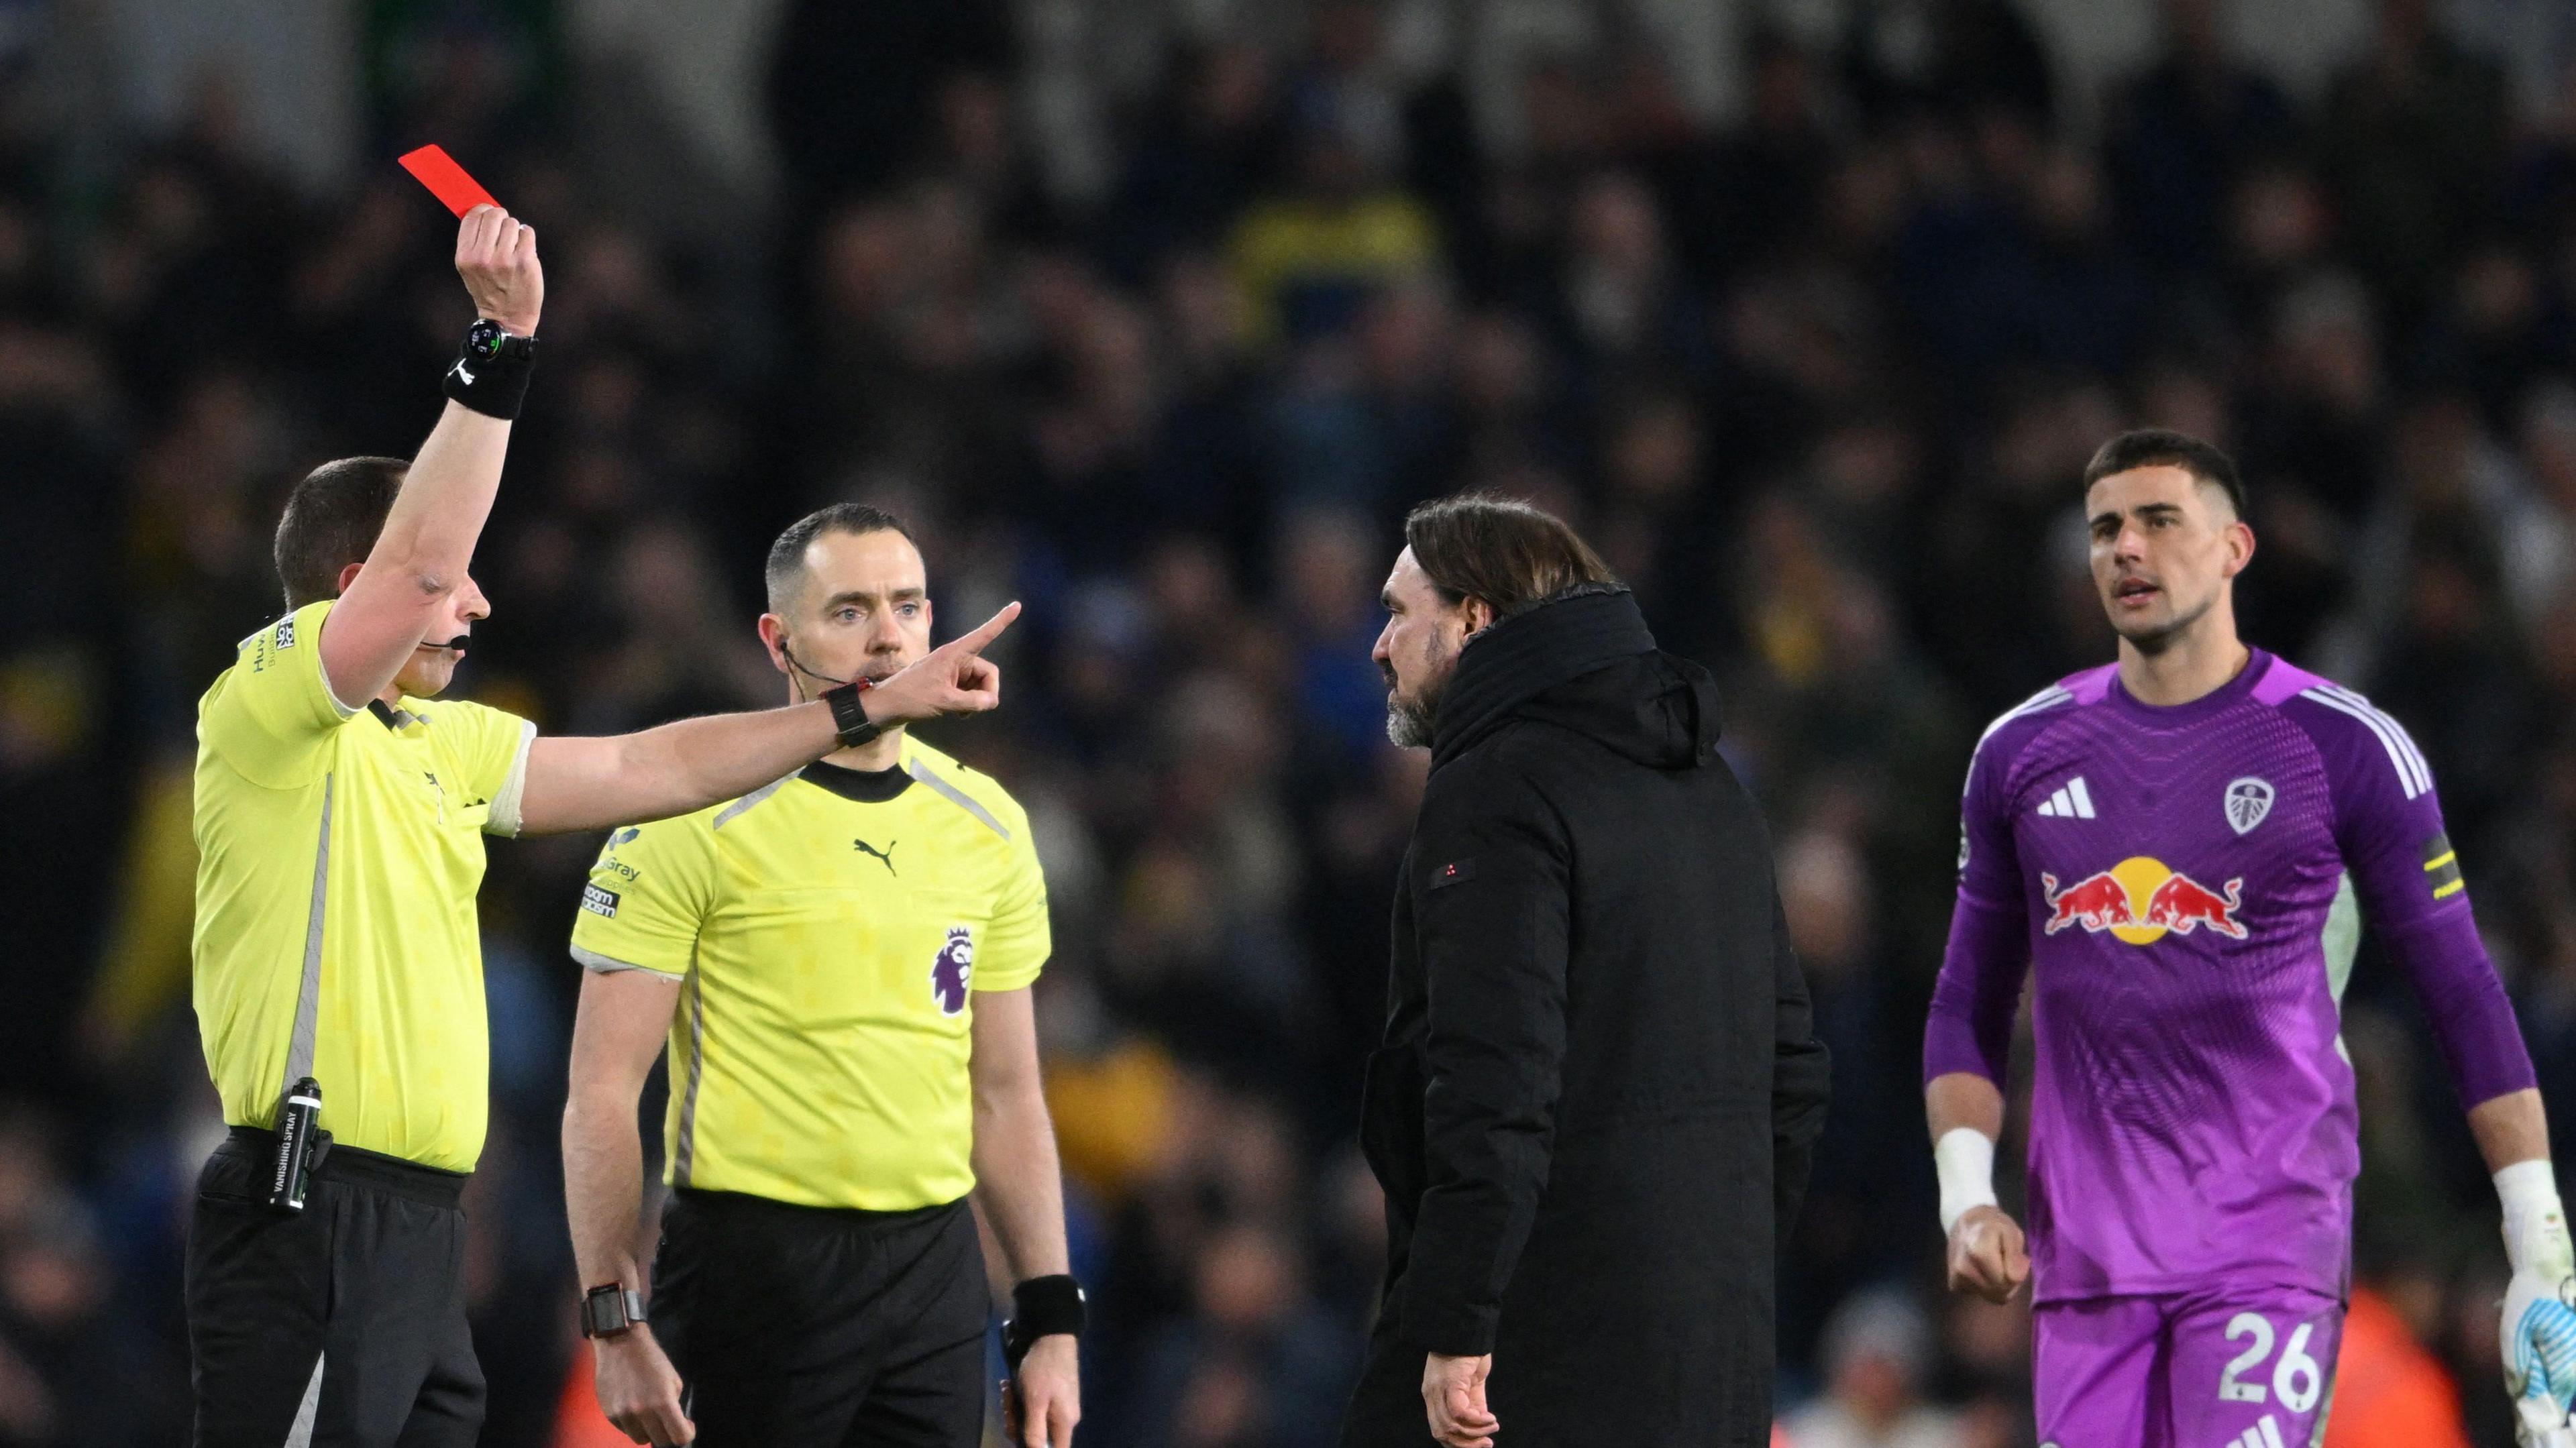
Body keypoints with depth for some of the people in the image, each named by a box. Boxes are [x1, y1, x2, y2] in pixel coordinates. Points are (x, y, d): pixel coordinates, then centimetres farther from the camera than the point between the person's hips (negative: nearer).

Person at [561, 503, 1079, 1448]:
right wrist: (615, 1324, -15)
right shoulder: (698, 820, -7)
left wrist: (1051, 1322, 9)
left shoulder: (988, 828, 10)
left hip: (933, 1262, 5)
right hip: (754, 1258, -5)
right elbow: (602, 1092, -9)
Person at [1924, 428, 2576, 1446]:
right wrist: (1965, 1198, 4)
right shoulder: (2026, 752, 11)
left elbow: (2466, 1002, 3)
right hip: (2084, 1252, 4)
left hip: (2271, 1240, -4)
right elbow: (1968, 1008, 20)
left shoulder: (2343, 748, 0)